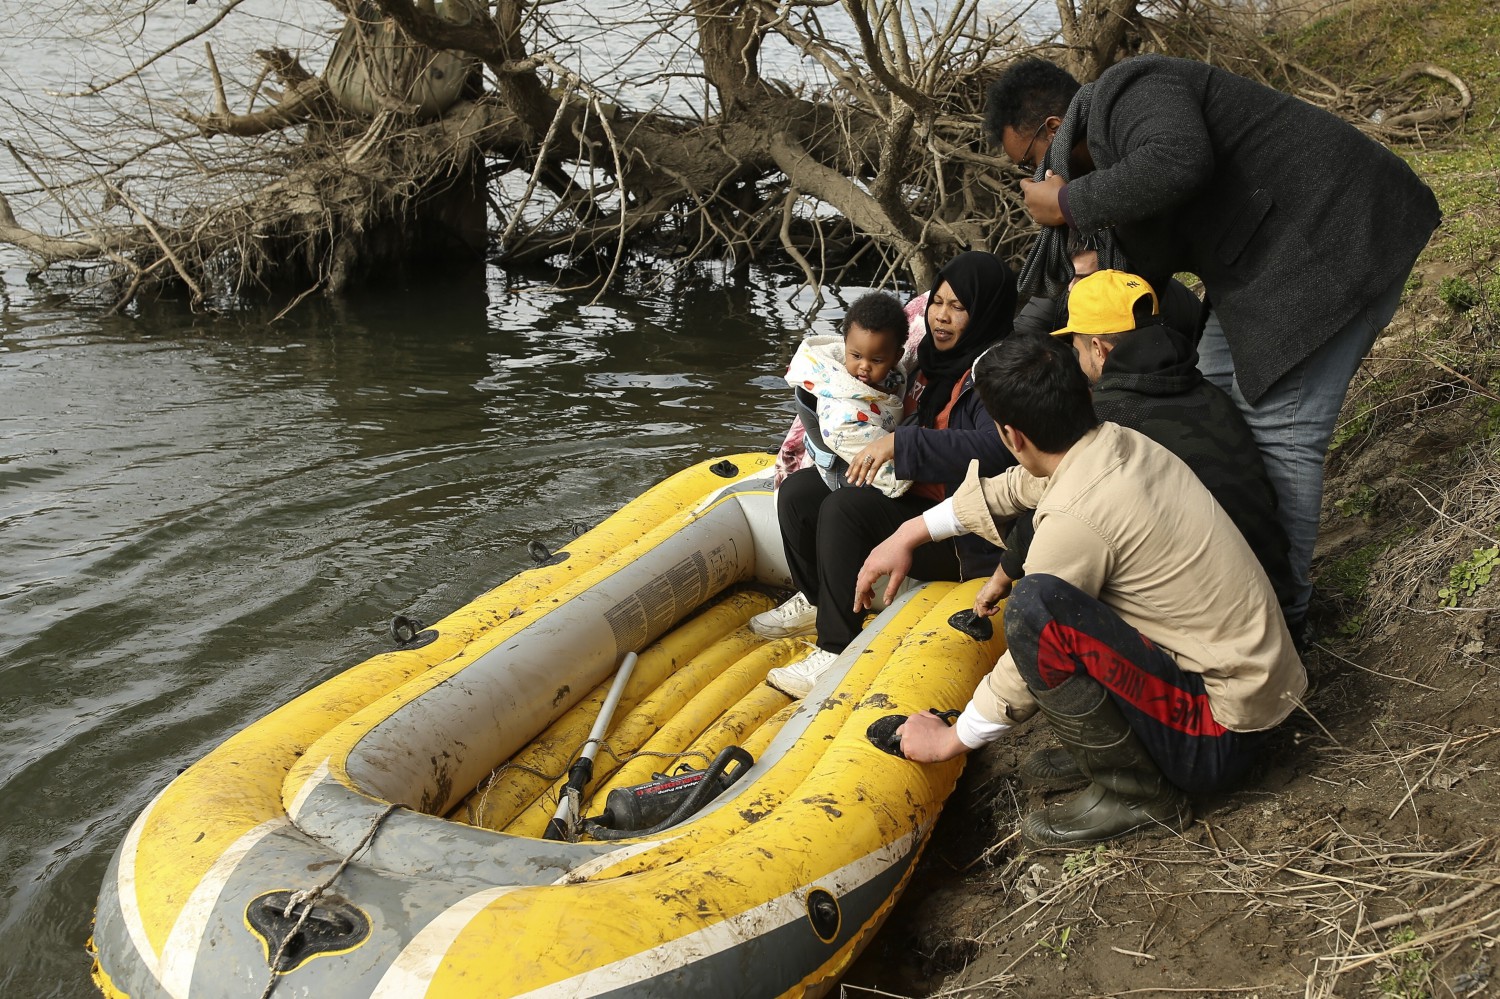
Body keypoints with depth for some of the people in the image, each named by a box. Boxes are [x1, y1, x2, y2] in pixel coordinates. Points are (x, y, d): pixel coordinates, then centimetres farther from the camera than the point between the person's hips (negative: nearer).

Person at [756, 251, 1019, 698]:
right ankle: (813, 602, 23)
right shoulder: (933, 358, 12)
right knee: (798, 491, 0)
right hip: (912, 494, 9)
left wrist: (900, 444, -34)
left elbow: (994, 448, -35)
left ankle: (837, 652, -21)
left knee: (845, 508, -29)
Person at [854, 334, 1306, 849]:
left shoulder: (1077, 516, -24)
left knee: (1034, 610, -26)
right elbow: (1016, 487, 18)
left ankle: (1135, 792, -7)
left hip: (1218, 739, -9)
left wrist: (952, 739, 2)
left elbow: (1034, 647, -14)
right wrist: (909, 534, 23)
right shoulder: (1119, 441, -1)